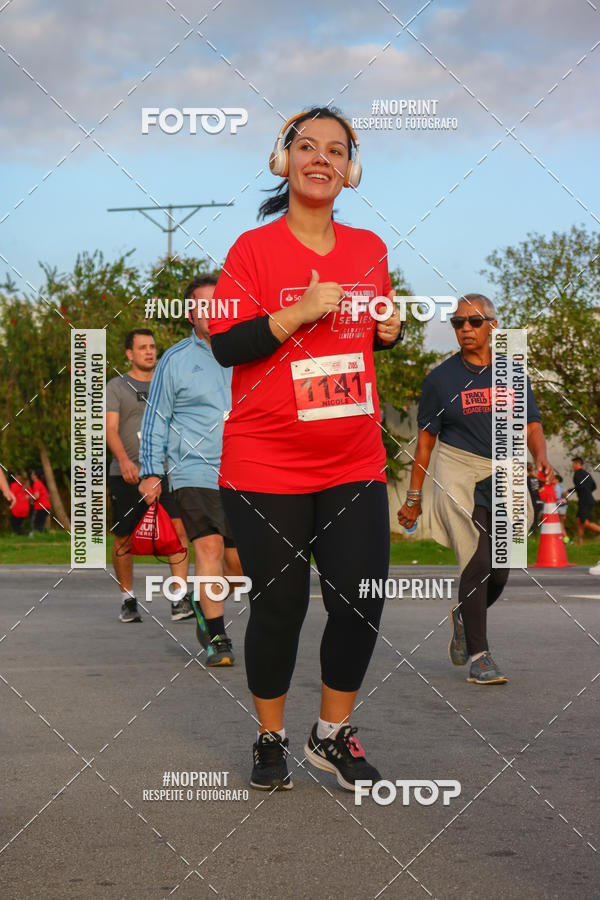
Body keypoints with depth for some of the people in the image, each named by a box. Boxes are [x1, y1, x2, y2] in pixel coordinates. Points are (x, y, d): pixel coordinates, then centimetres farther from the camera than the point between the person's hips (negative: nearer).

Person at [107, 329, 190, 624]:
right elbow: (110, 429, -7)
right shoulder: (116, 387, 4)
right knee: (123, 538, 3)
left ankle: (179, 600, -16)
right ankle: (128, 600, 19)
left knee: (179, 529, -15)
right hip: (127, 474, -2)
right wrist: (124, 460, -23)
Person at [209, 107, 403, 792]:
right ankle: (270, 737, 23)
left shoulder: (369, 249, 10)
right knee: (278, 605, 2)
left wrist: (390, 329, 4)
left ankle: (332, 734, 22)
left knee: (360, 604, 1)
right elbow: (225, 345, -10)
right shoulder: (253, 249, -5)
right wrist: (301, 311, -20)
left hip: (354, 463, 4)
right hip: (266, 467, -4)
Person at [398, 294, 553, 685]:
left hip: (502, 477, 4)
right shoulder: (441, 378, 2)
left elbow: (531, 424, 9)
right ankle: (479, 654, -10)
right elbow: (425, 440, 4)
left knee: (499, 572, 5)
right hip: (458, 474, -3)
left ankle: (464, 617, 36)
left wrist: (541, 457, -13)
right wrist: (414, 497, 3)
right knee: (478, 561, -17)